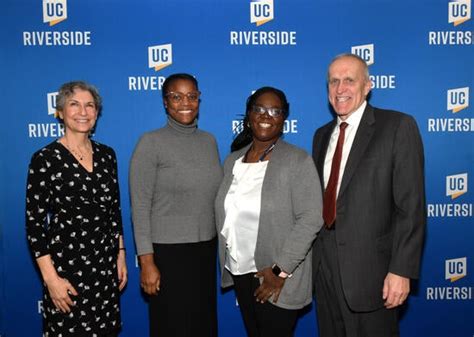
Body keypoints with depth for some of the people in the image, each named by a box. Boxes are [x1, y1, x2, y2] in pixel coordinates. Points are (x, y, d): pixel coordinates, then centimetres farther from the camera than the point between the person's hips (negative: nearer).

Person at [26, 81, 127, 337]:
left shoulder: (106, 155, 5)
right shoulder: (45, 159, -9)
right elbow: (34, 222, -10)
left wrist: (120, 255, 10)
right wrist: (51, 278, -13)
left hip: (105, 263, 5)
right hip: (66, 263, -4)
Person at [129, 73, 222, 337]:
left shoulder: (209, 140, 6)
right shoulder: (151, 143, -10)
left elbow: (216, 197, 11)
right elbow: (140, 206, -11)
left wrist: (221, 243, 10)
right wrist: (147, 261, -14)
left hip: (206, 248, 5)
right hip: (168, 250, -5)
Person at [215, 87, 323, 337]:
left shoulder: (298, 161, -10)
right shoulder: (232, 161, 7)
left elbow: (310, 219, -16)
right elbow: (225, 215, 12)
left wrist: (281, 270, -18)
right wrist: (227, 264, 6)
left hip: (276, 278, -5)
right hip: (239, 272, 5)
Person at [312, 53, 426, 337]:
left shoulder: (398, 126, -7)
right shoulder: (322, 135, 12)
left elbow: (411, 206, -12)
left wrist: (402, 270, -16)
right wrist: (314, 255, 7)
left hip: (369, 265, -5)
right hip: (324, 264, 6)